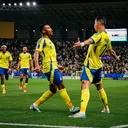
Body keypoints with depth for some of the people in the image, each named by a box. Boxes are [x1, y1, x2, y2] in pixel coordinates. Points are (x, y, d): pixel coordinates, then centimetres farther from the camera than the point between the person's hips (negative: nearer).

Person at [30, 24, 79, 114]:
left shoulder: (49, 41, 24)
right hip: (50, 68, -10)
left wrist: (57, 66, 31)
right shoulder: (42, 40, -5)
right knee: (61, 86, -11)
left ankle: (35, 104, 15)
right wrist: (37, 65, -30)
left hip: (53, 67, 10)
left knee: (53, 90, 11)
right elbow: (36, 53, -16)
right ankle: (71, 108, -11)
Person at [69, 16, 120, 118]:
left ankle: (82, 112, -37)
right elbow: (111, 51, 27)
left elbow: (91, 40, -40)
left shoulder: (100, 34, -16)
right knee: (100, 87, 25)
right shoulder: (107, 37, 11)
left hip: (90, 64, -10)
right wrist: (116, 57, 49)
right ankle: (106, 108, 38)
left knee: (85, 86, -22)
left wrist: (82, 44, -59)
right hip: (98, 65, 10)